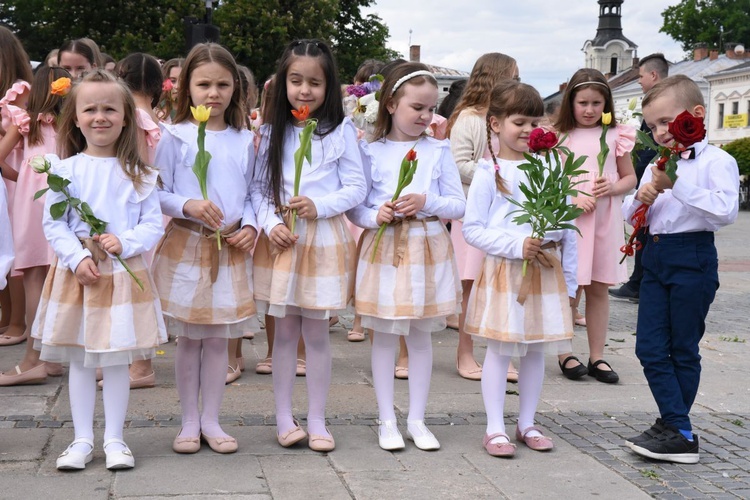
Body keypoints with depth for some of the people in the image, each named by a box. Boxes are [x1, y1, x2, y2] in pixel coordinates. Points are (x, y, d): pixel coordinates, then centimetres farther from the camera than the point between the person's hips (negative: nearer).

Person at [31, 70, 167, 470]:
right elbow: (52, 224, -2)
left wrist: (125, 242, -17)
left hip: (124, 272, 0)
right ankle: (82, 440, 18)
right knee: (79, 360, 7)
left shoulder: (138, 174, 1)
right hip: (76, 271, 1)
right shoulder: (65, 169, 0)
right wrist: (78, 257, -14)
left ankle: (114, 439, 16)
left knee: (117, 359, 5)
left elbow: (153, 225, 0)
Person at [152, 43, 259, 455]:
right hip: (185, 246, -2)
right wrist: (187, 205, -21)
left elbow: (252, 193, 10)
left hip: (231, 248, 3)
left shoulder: (244, 140, 6)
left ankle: (211, 420, 18)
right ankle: (189, 422, 16)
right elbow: (157, 193, -4)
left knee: (218, 338, 8)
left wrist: (250, 226, -7)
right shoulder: (174, 136, -3)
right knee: (188, 339, 5)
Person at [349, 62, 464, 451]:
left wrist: (427, 202, -15)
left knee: (422, 336, 9)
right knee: (384, 336, 5)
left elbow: (459, 205, 1)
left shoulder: (438, 150, 3)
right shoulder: (372, 152, -1)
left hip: (428, 249, 1)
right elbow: (354, 207, 0)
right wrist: (375, 215, -20)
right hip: (384, 249, -1)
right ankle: (387, 420, 16)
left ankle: (417, 419, 20)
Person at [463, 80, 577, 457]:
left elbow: (566, 228, 9)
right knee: (500, 349, 1)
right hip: (504, 270, -4)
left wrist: (569, 279, 9)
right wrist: (516, 245, -19)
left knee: (535, 350, 11)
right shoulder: (488, 172, -5)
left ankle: (527, 424, 23)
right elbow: (472, 228, -8)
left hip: (546, 270, 4)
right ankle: (495, 429, 10)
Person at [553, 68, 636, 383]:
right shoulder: (559, 136, 2)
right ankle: (565, 354, 12)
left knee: (599, 289, 7)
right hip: (568, 218, -2)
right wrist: (572, 198, -15)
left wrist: (614, 187, -9)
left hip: (605, 220, 2)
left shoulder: (616, 136, 6)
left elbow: (630, 177, 12)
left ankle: (597, 357, 15)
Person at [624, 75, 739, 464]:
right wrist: (641, 198, -6)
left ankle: (675, 428, 14)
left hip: (692, 258, -7)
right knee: (649, 347, 2)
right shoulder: (657, 166, 13)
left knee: (683, 349, 4)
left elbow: (726, 211, -23)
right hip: (655, 256, 7)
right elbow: (629, 215, 16)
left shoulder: (716, 162, -8)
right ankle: (679, 431, 7)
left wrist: (678, 186, -24)